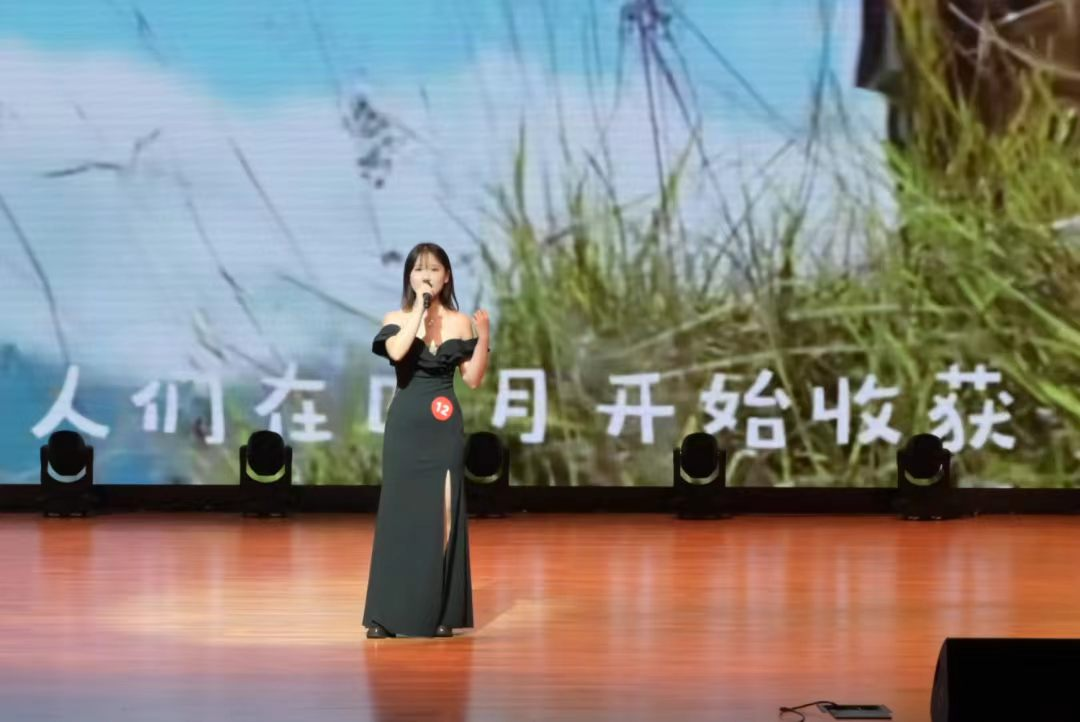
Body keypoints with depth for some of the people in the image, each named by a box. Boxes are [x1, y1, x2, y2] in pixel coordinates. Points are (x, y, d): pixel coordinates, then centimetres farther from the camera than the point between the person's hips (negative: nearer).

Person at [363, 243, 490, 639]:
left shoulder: (460, 323, 7)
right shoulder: (396, 320, 2)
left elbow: (473, 379, 3)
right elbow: (397, 352, -21)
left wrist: (484, 338, -10)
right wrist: (420, 308, -16)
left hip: (445, 427, 1)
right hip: (405, 424, -1)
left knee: (443, 516, -3)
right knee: (399, 514, -1)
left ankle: (441, 613, 2)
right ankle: (386, 614, 3)